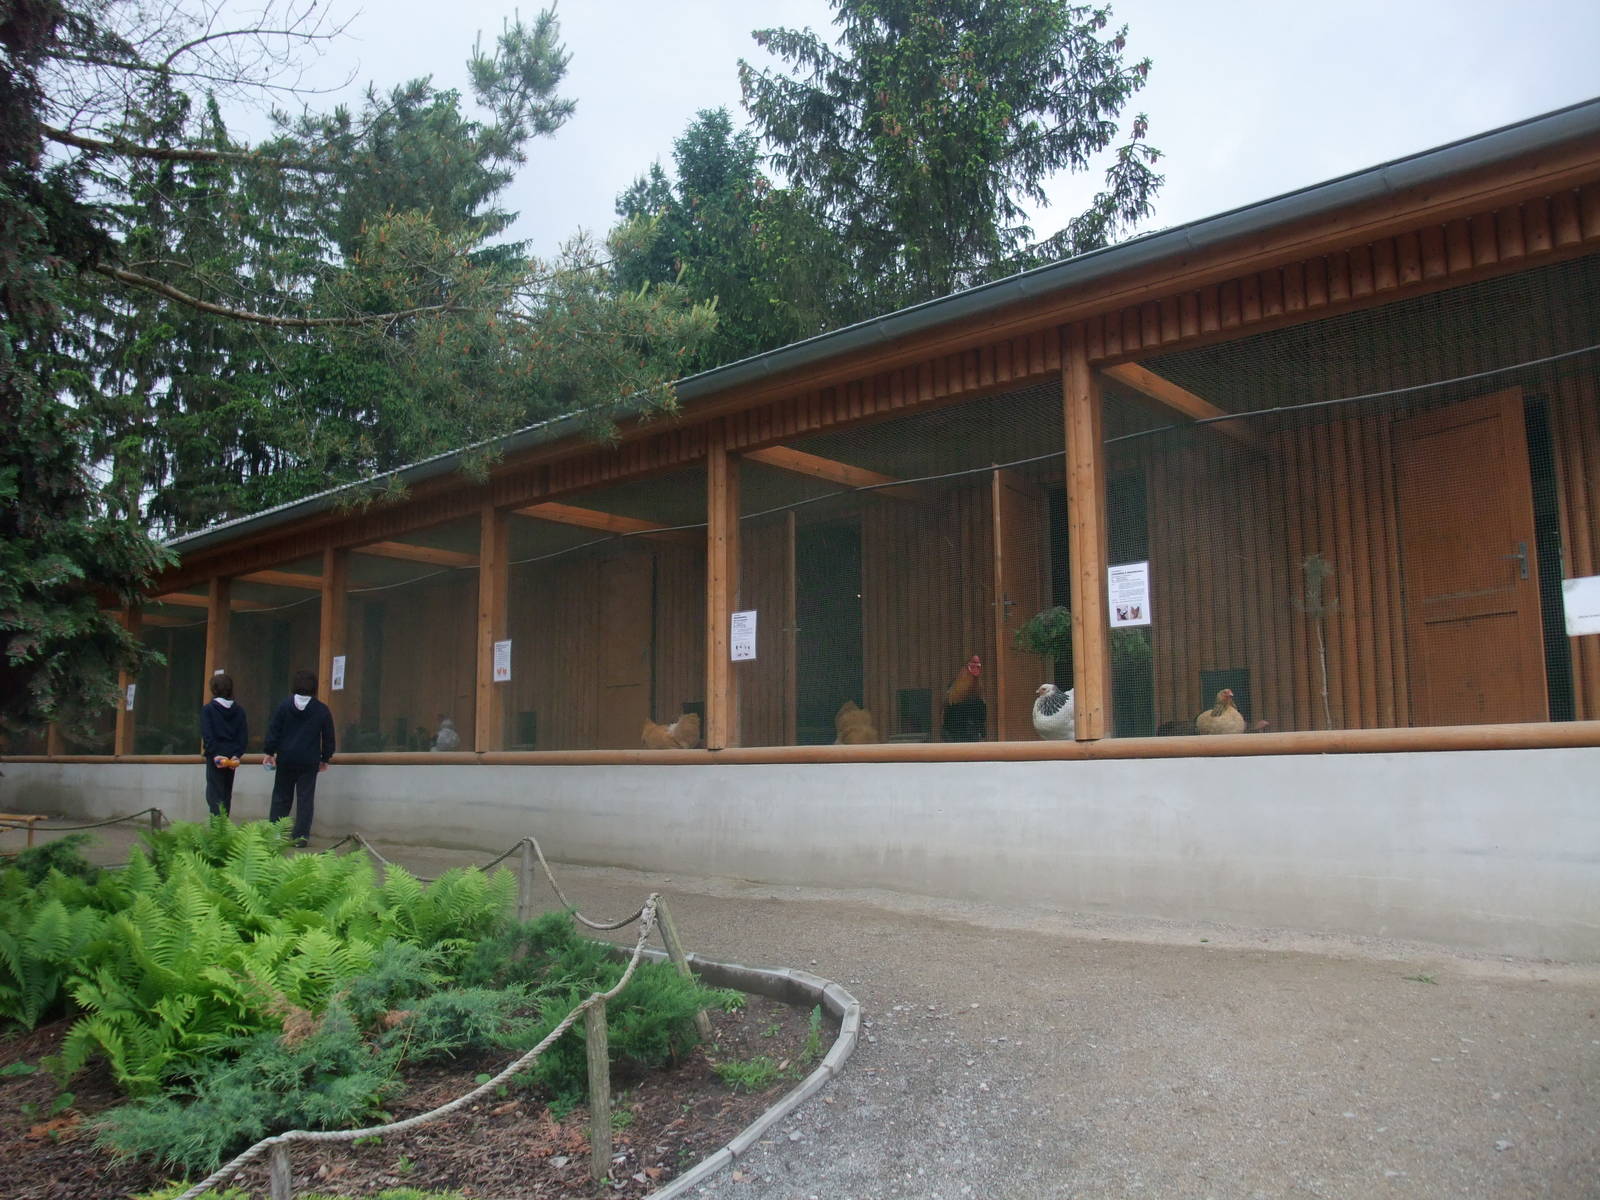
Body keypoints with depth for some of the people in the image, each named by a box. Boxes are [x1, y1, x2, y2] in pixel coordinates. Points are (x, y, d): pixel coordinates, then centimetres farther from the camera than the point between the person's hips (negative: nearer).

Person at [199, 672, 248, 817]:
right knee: (226, 794, 14)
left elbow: (207, 735, -13)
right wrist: (236, 754, -1)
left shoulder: (207, 709, -6)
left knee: (214, 795, -4)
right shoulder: (239, 710, 6)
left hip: (215, 757, -4)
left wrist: (214, 754, -13)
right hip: (232, 758, 5)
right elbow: (243, 735, 2)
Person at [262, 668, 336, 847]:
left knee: (281, 797, 11)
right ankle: (301, 835, 0)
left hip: (286, 758, 1)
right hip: (310, 761, -1)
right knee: (306, 798, 3)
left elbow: (274, 730, 0)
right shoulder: (322, 710, -1)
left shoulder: (284, 705, -1)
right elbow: (328, 737, 4)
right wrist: (325, 758, 14)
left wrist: (270, 752, 8)